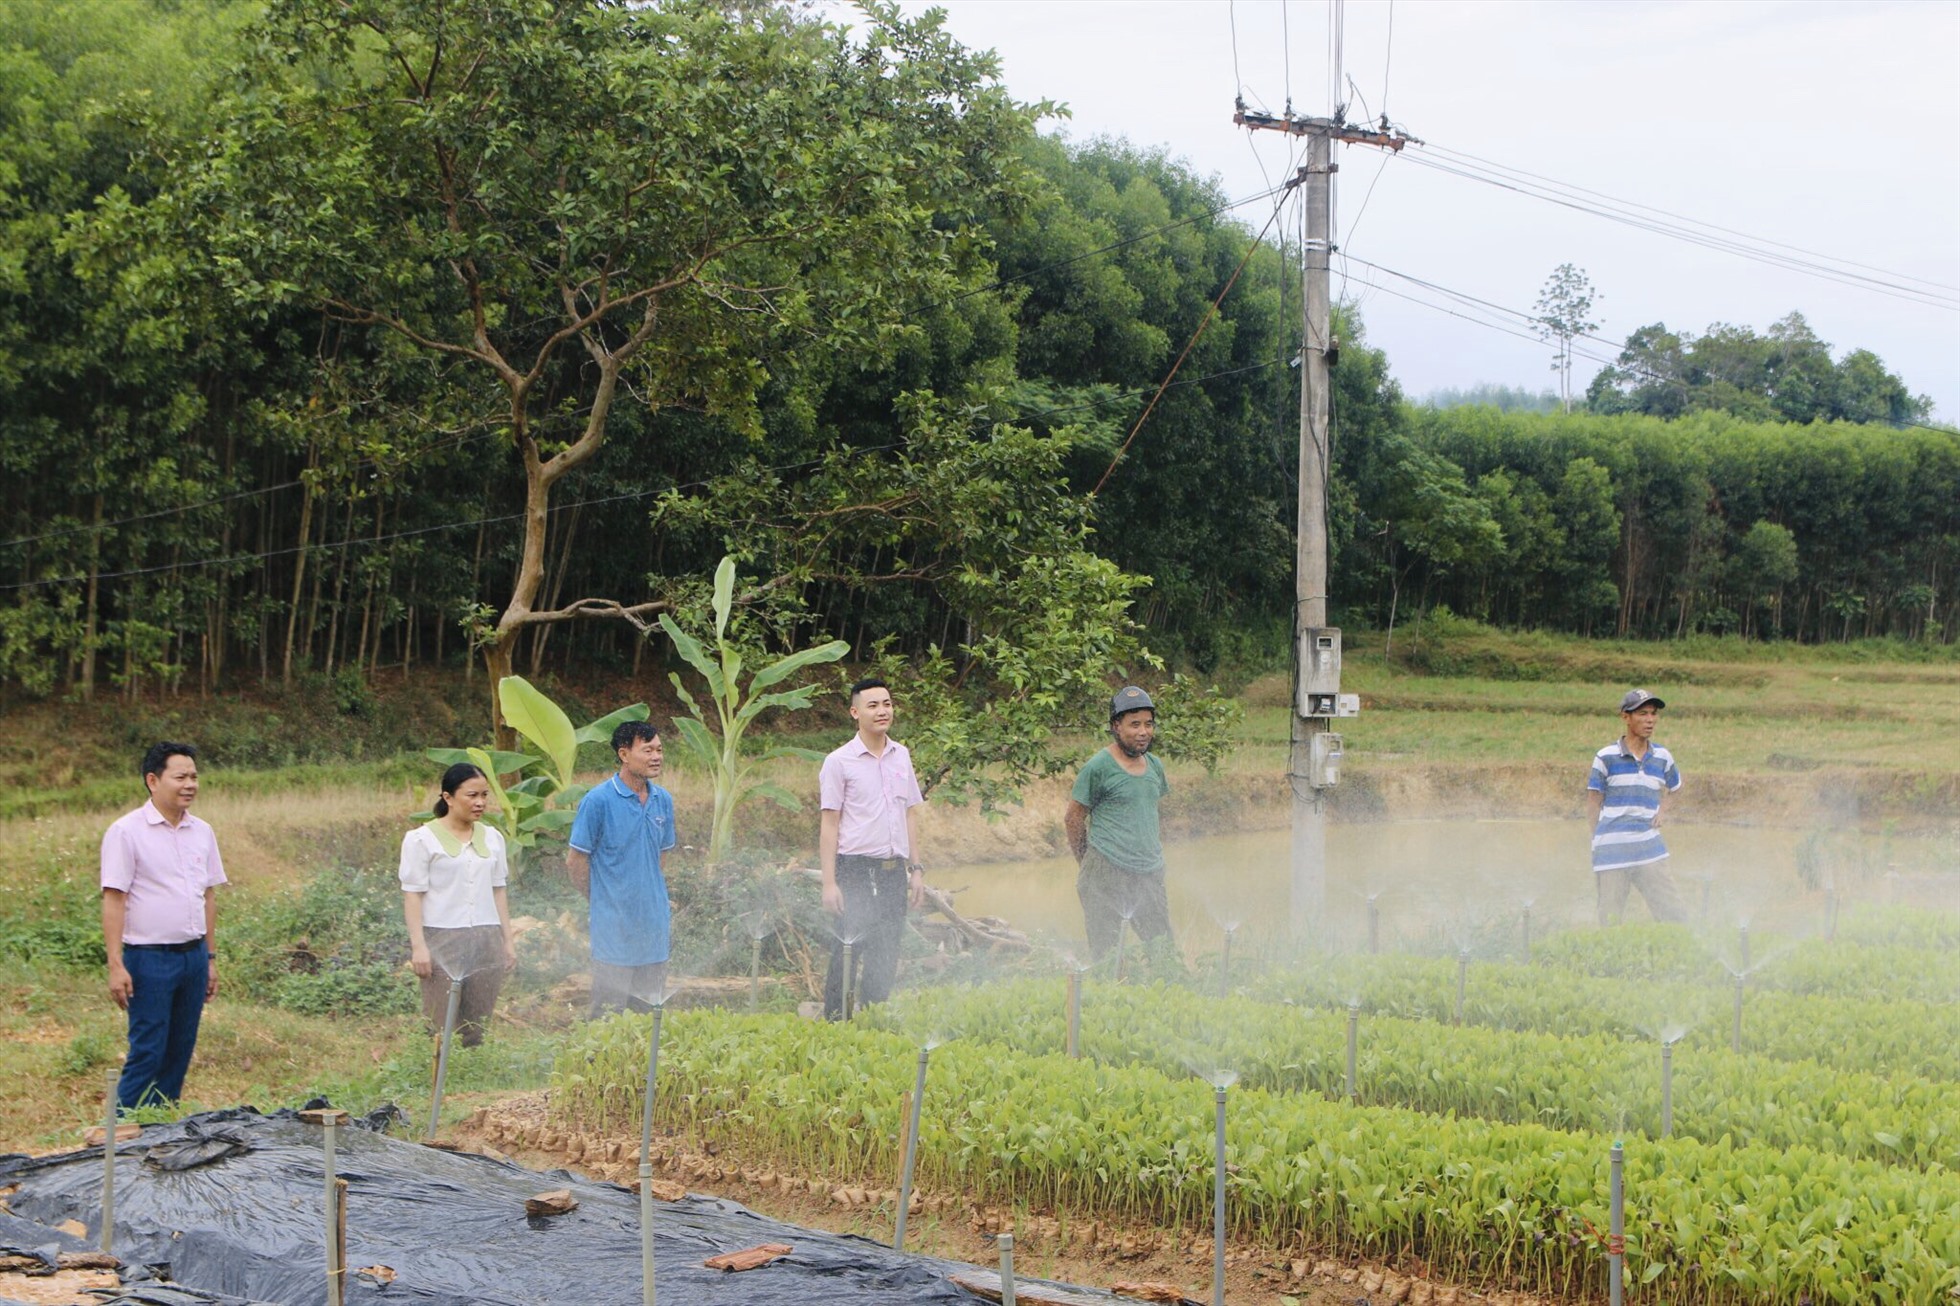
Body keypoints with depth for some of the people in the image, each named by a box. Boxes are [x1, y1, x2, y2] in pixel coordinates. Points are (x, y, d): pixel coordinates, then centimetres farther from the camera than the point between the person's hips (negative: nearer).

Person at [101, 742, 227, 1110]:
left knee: (180, 1052, 9)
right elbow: (113, 900, -11)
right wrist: (116, 966, -16)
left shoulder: (202, 832, 10)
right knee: (147, 1053, -6)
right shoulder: (127, 832, -8)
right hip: (149, 957, -6)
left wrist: (210, 957, 13)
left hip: (193, 955, 6)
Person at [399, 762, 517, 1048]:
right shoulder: (422, 839, -1)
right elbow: (412, 894, -4)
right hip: (442, 938, -4)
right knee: (440, 1027, -7)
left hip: (486, 939, 4)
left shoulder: (492, 838, 13)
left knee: (477, 1027, 3)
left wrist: (508, 940, 13)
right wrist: (418, 945, -11)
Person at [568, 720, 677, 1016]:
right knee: (608, 1015, 0)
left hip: (655, 924, 6)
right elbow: (575, 861, -6)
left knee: (652, 1010, 12)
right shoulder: (598, 800, -12)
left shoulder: (663, 800, 6)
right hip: (614, 925, -6)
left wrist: (659, 900, 13)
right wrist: (603, 900, 0)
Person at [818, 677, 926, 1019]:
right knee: (846, 956, -7)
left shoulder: (902, 756, 12)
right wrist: (829, 882, -11)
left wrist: (916, 869, 13)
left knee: (885, 961, 8)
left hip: (893, 871, 5)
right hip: (856, 871, -5)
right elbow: (829, 824, -6)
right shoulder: (839, 762, -4)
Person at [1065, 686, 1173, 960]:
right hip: (1107, 874, -6)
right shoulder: (1098, 768, -8)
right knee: (1105, 954, -2)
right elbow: (1073, 819, -3)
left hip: (1150, 874, 6)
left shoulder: (1155, 766, 11)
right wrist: (1088, 864, 1)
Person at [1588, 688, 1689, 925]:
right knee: (1610, 922, 0)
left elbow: (1672, 788, 29)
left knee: (1675, 916, -3)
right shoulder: (1606, 757, -2)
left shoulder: (1662, 757, 9)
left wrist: (1661, 812, 11)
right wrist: (1598, 843, 3)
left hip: (1649, 851, 3)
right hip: (1611, 852, -3)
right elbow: (1593, 804, 4)